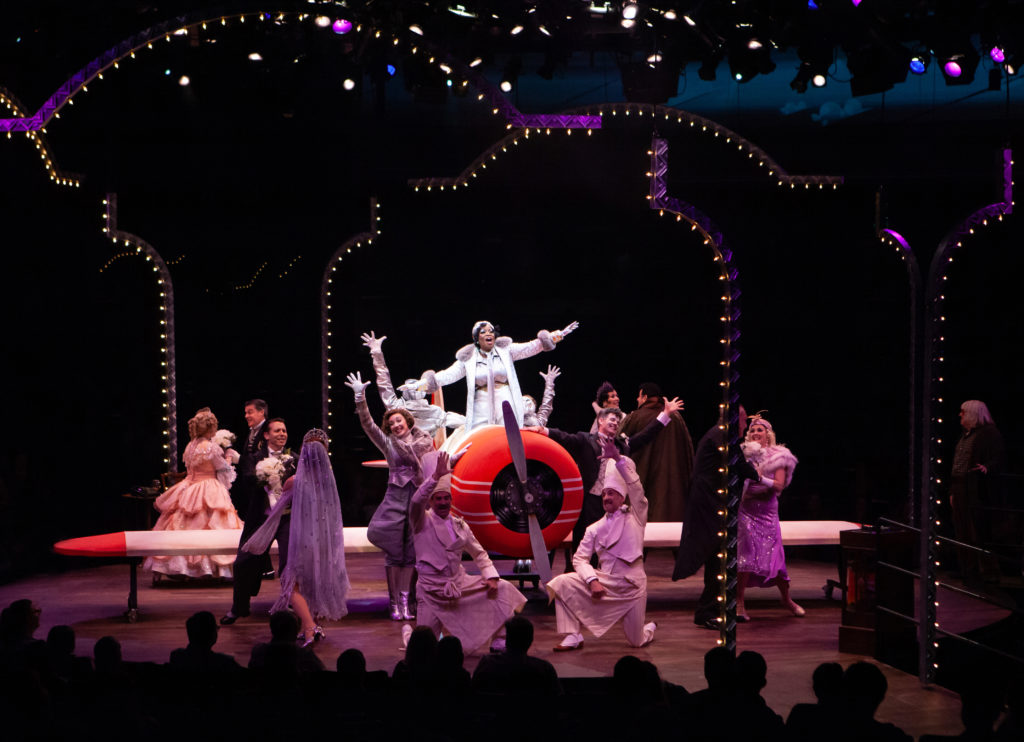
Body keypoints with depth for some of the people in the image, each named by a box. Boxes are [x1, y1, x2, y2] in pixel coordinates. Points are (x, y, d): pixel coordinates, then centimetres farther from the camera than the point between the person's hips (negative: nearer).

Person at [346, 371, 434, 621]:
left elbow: (412, 452, -9)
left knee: (410, 553, 2)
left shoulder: (424, 441, 9)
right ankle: (395, 602, 0)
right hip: (395, 497, 0)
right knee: (393, 551, -4)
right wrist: (360, 397, -9)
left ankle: (406, 601, 6)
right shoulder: (388, 443, 9)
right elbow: (367, 424, 0)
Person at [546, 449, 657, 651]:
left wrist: (618, 459, -22)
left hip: (631, 586, -3)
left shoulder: (635, 518, 3)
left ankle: (649, 629, 41)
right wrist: (592, 581, -16)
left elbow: (635, 486, -12)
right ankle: (573, 636, -10)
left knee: (637, 642, 1)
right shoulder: (595, 529, 11)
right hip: (604, 581, 3)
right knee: (562, 583, -19)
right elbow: (580, 558, 3)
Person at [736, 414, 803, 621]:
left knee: (774, 556, 2)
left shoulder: (778, 457, 6)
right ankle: (739, 604, -8)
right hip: (745, 509, -1)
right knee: (745, 555, -11)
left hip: (767, 512, 1)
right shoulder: (743, 454, 5)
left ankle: (786, 599, 23)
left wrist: (762, 479, -24)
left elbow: (779, 485, -8)